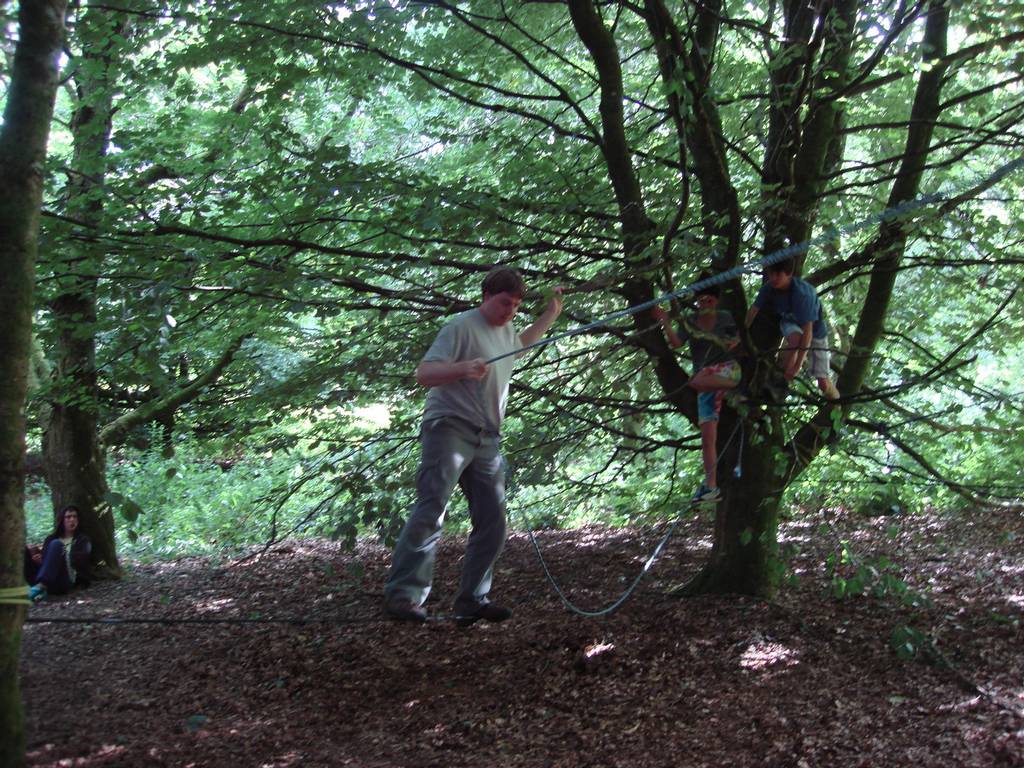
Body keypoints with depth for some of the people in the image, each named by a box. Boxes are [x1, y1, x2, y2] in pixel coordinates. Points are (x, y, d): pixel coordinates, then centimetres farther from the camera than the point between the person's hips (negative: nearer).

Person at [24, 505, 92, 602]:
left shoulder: (83, 540, 17)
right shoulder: (51, 539, 25)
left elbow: (79, 560, 0)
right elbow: (43, 558, 13)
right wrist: (38, 559, -8)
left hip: (65, 582, -3)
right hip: (42, 580, 3)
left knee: (56, 544, -24)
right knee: (25, 550, -14)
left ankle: (41, 587, -42)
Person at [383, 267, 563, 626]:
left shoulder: (506, 332, 20)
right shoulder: (462, 326, -6)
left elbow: (521, 343, 47)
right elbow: (423, 373, -14)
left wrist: (550, 316, 37)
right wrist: (464, 367, -29)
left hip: (487, 440, 8)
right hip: (449, 429, -8)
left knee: (492, 523, 2)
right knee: (430, 511, -18)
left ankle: (471, 601, 8)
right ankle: (403, 596, -18)